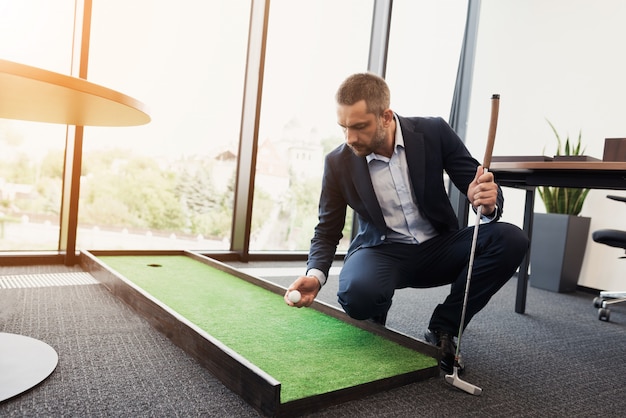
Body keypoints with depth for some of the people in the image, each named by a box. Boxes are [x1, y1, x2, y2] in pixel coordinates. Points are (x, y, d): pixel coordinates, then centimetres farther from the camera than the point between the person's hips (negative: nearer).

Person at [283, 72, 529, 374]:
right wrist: (315, 275, -21)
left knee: (510, 240, -23)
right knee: (358, 292, -36)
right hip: (382, 251, -2)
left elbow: (483, 188, -4)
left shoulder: (433, 133, -11)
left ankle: (442, 330, -6)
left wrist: (488, 203, -30)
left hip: (438, 247, 3)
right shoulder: (338, 162, -11)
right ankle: (374, 329, 5)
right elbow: (327, 231, -1)